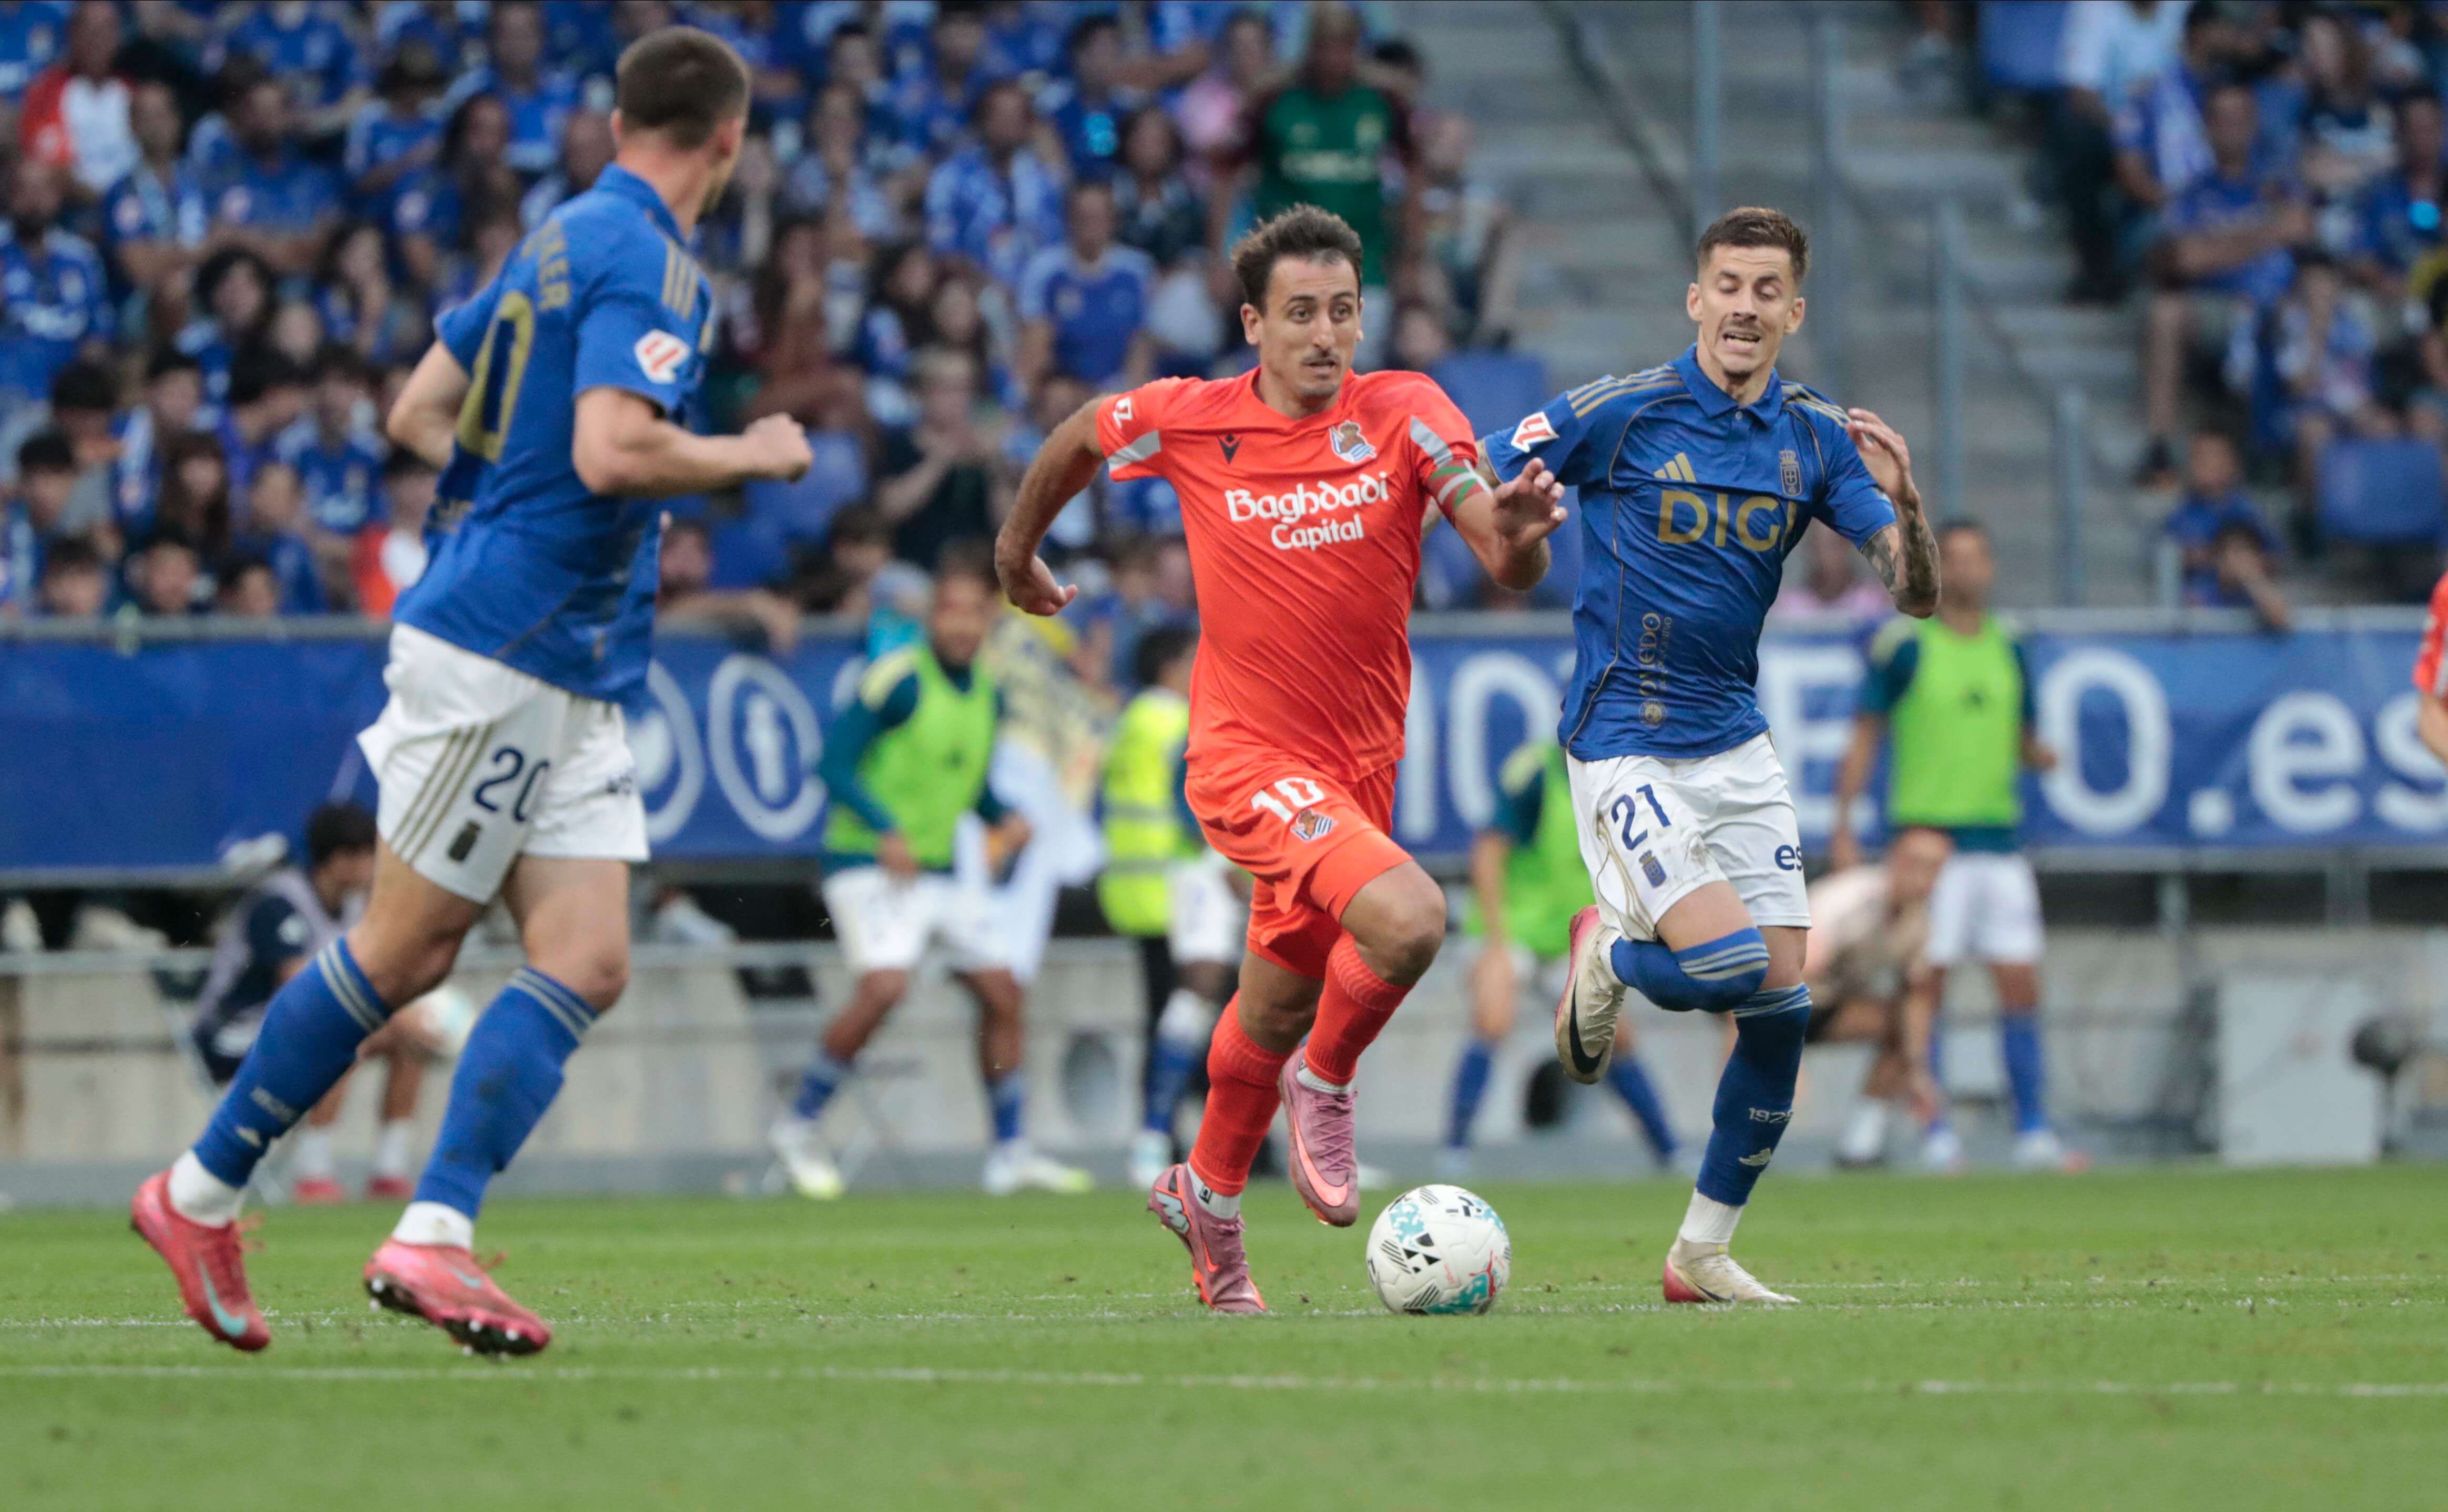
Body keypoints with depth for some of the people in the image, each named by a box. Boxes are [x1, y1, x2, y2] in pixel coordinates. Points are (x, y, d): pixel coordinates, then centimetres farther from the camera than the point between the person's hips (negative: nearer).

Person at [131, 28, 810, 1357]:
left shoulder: (558, 242, 16)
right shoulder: (647, 263, -14)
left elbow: (418, 415, 20)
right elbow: (612, 451, -26)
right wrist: (754, 457, -12)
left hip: (572, 677, 9)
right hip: (498, 658, -9)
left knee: (586, 965, -1)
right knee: (402, 950, -1)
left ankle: (432, 1235, -9)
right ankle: (199, 1196, 10)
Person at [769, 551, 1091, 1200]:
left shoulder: (987, 695, 9)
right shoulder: (898, 679, -13)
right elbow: (834, 763, -14)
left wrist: (1005, 818, 2)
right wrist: (885, 831, -25)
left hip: (940, 871, 8)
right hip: (867, 866, -8)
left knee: (1004, 993, 4)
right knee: (885, 985, -25)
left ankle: (1012, 1152, 14)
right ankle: (799, 1126, -10)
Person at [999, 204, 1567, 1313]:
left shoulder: (1404, 414, -6)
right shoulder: (1186, 422, -8)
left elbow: (1507, 567, -15)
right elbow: (1078, 440, 14)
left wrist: (1516, 533, -38)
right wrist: (1017, 547, 26)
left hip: (1357, 763, 4)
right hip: (1248, 754, -4)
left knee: (1280, 1005, 18)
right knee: (1406, 919, -28)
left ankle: (1208, 1199, 43)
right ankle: (1326, 1086, 0)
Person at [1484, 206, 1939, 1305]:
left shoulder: (1818, 439, 2)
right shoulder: (1617, 415, -10)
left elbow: (1916, 596, -3)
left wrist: (1903, 504, -22)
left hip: (1736, 743, 5)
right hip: (1624, 747, -5)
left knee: (1781, 1006, 0)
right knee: (1730, 962, -22)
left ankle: (1704, 1253, 14)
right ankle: (1609, 957, 14)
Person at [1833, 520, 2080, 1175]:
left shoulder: (2008, 649, 12)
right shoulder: (1904, 646, -2)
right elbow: (1865, 736, 0)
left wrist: (2039, 753, -3)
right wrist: (1842, 826, -6)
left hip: (2000, 840, 4)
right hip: (1928, 834, -4)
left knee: (2020, 986, 1)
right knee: (1925, 986, -3)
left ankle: (2033, 1132, 6)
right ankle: (1936, 1135, 2)